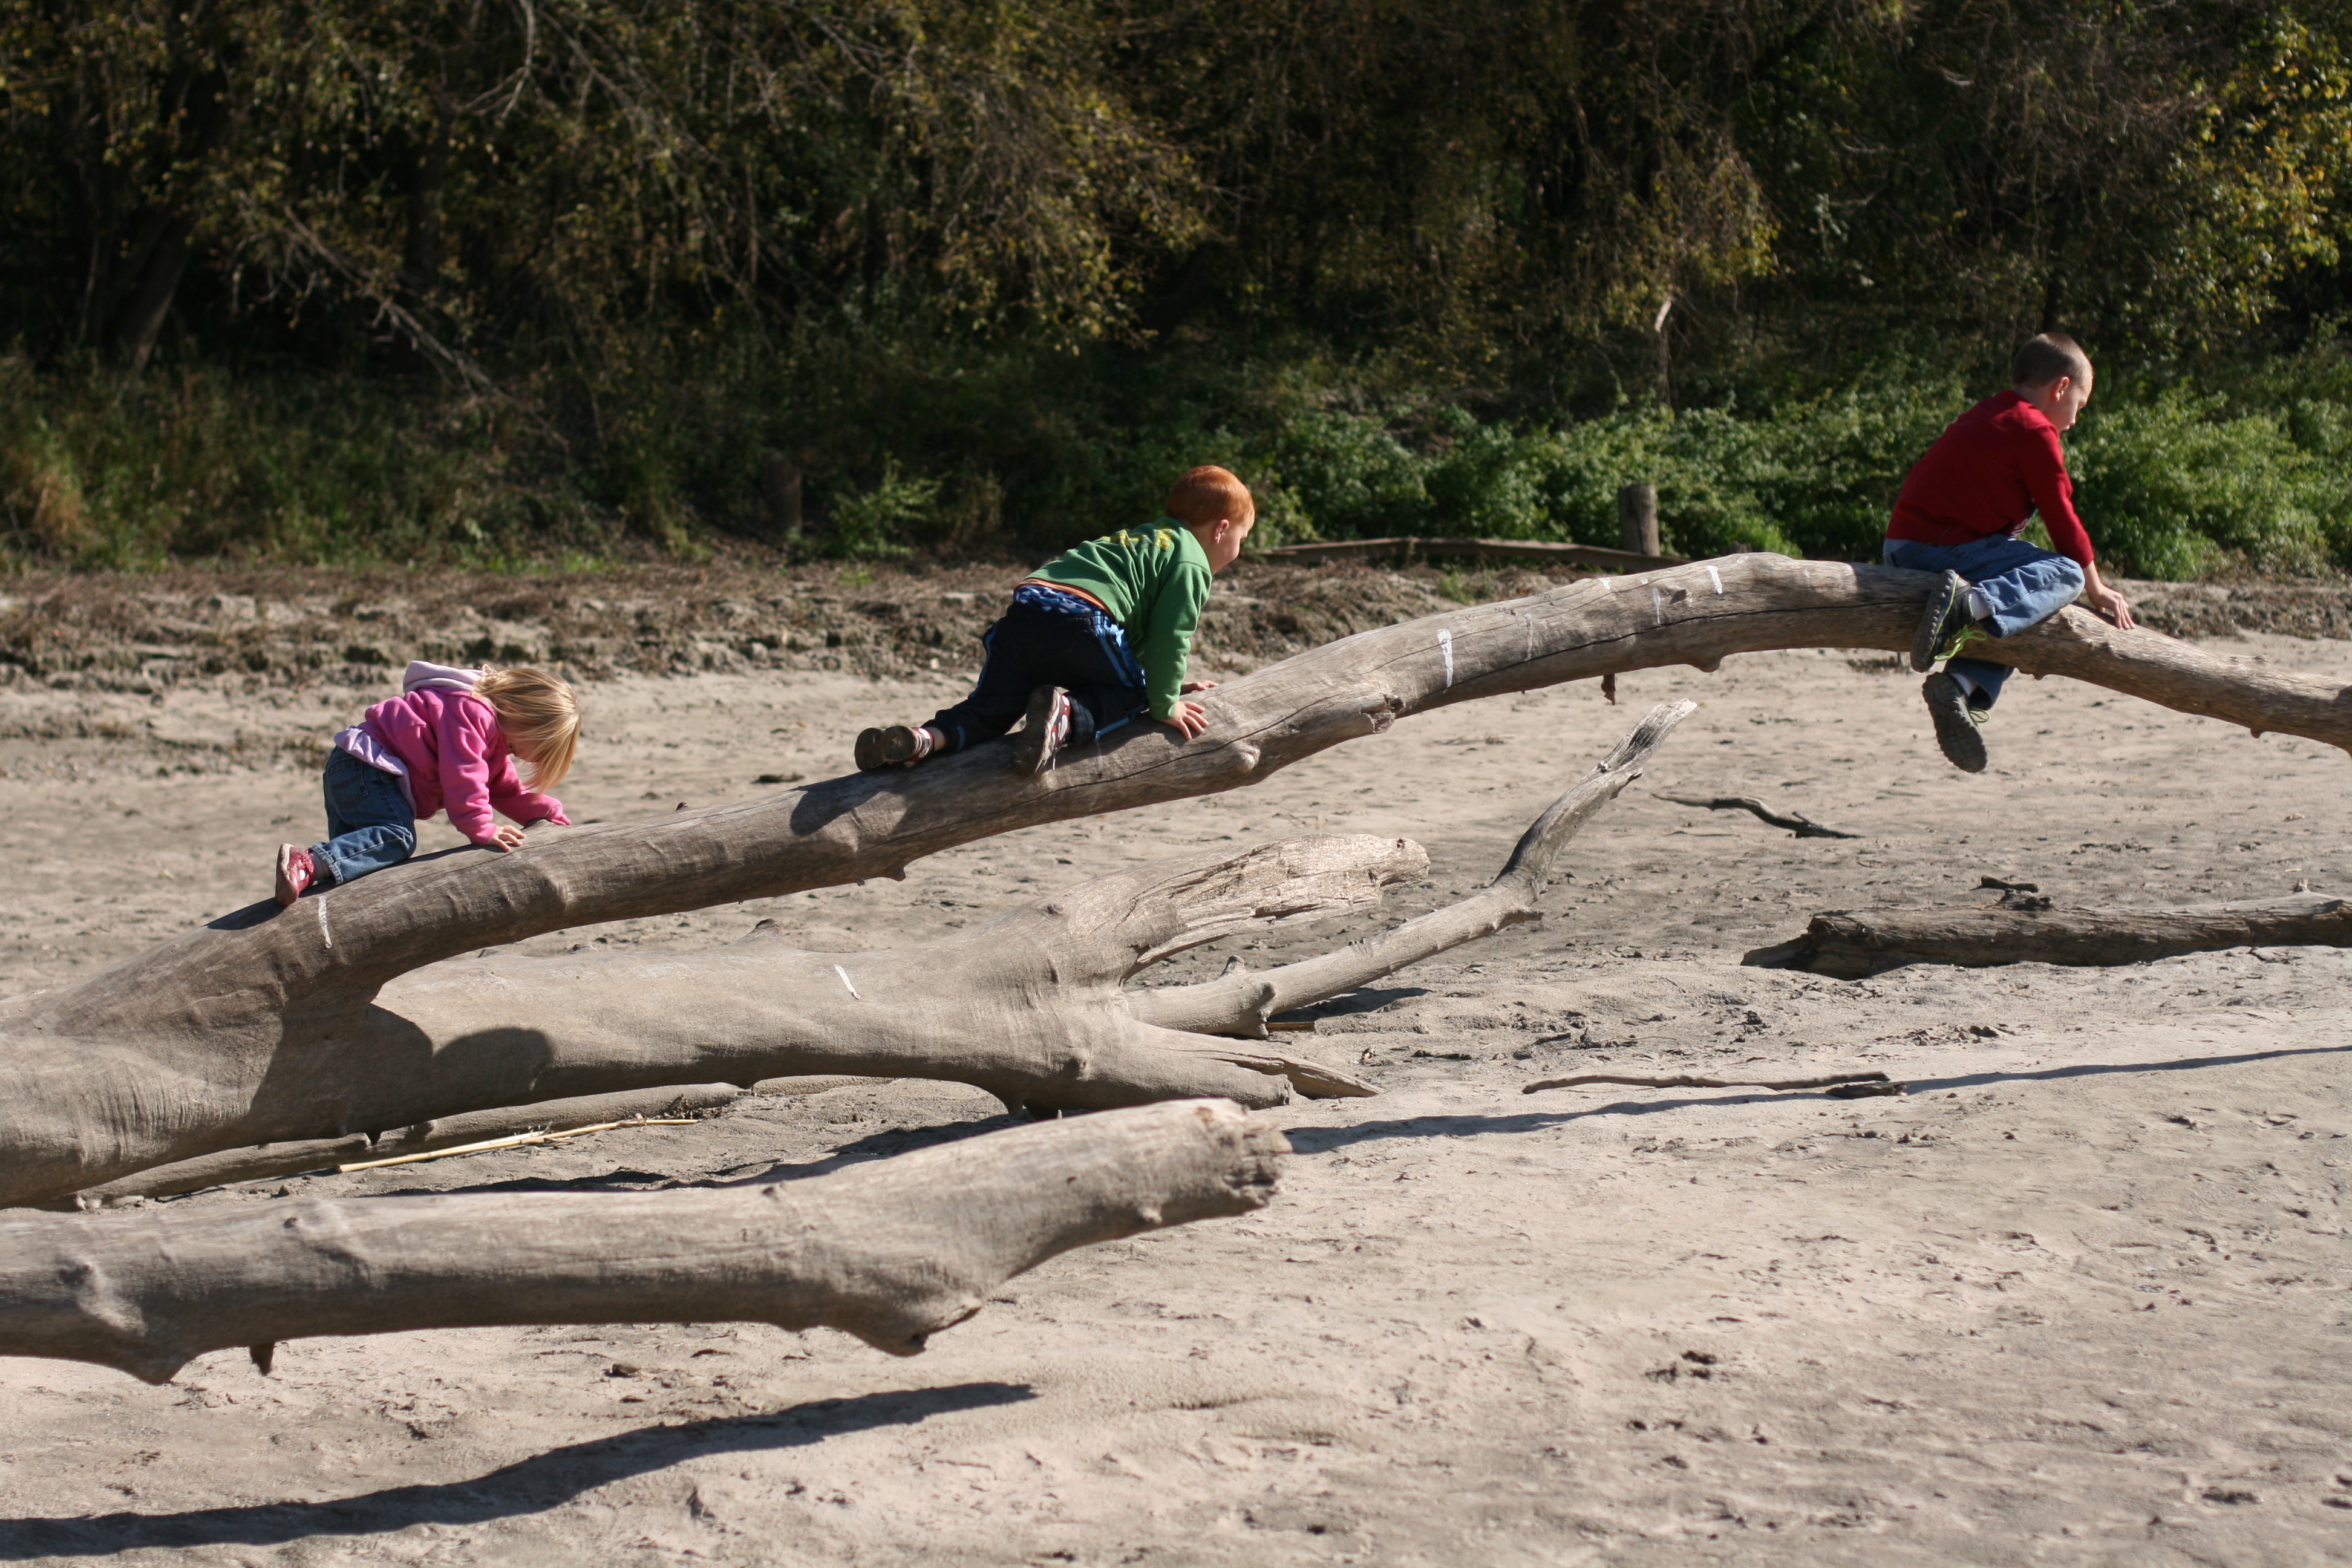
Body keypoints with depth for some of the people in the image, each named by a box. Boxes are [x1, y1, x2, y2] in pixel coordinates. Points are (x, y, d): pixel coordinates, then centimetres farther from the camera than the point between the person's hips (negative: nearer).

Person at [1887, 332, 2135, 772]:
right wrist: (2096, 589, 8)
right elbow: (2061, 516, -2)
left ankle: (1963, 684, 4)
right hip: (1948, 547, -9)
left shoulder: (1983, 418, 25)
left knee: (2007, 618, 27)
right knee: (2065, 576, -15)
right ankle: (1971, 607, -35)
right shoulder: (2035, 430, -4)